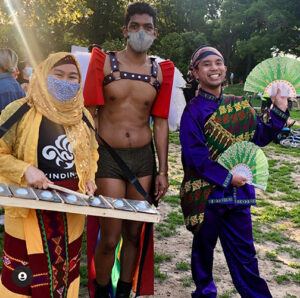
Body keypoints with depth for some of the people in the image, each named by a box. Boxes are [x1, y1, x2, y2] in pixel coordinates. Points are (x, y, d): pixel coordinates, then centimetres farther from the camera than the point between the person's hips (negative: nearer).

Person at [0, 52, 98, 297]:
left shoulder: (83, 116, 6)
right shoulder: (20, 111, -10)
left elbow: (92, 153, 19)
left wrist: (90, 179, 2)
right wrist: (25, 171, -22)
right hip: (30, 210, -4)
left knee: (66, 271, 20)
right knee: (26, 278, 6)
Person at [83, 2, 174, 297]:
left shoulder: (160, 71, 5)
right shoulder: (104, 61, -2)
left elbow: (160, 122, 7)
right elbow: (89, 114, -3)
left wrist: (163, 171, 6)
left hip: (144, 157, 3)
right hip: (107, 156, -2)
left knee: (134, 234, 12)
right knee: (110, 238, -1)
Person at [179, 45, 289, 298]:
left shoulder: (240, 106, 7)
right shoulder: (194, 111, -10)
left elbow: (260, 137, 10)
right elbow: (195, 155, -17)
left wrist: (279, 110, 0)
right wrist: (226, 178, -17)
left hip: (238, 190, 4)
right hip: (206, 190, -4)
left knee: (243, 251, 12)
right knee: (204, 246, 15)